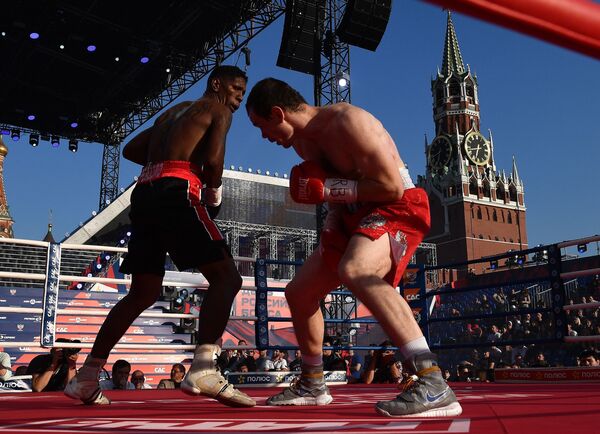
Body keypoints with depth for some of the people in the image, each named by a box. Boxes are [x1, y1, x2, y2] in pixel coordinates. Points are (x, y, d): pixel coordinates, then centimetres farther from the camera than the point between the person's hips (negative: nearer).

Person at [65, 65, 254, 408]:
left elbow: (131, 150, 29)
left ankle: (87, 377, 16)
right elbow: (213, 159, -7)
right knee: (226, 277, -7)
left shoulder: (175, 110, 31)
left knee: (144, 293, 15)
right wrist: (214, 193, 10)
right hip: (176, 192, -8)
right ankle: (203, 368, -24)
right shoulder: (218, 109, 9)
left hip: (146, 193, 8)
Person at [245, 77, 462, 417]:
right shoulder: (302, 141, 7)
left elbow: (391, 186, -25)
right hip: (356, 215, 10)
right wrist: (331, 224, 1)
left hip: (398, 209, -9)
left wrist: (325, 189, -22)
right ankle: (312, 385, 31)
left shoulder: (348, 122, -21)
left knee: (354, 271, -39)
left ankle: (434, 385, -42)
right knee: (299, 293, 12)